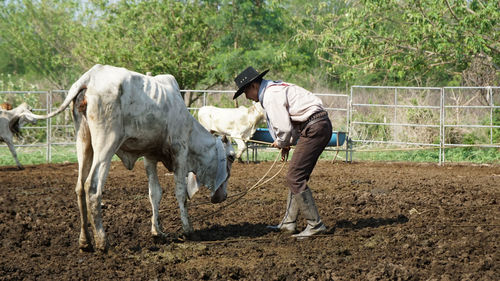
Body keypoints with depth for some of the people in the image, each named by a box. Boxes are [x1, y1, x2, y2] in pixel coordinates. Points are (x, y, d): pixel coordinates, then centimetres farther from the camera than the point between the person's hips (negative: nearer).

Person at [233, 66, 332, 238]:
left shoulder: (270, 96, -12)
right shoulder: (276, 87, 20)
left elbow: (284, 128, -18)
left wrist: (281, 143, 3)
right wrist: (288, 143, 17)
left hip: (314, 128, -11)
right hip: (321, 126, 11)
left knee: (295, 178, -9)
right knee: (297, 177, 15)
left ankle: (315, 224, -7)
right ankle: (289, 222, 20)